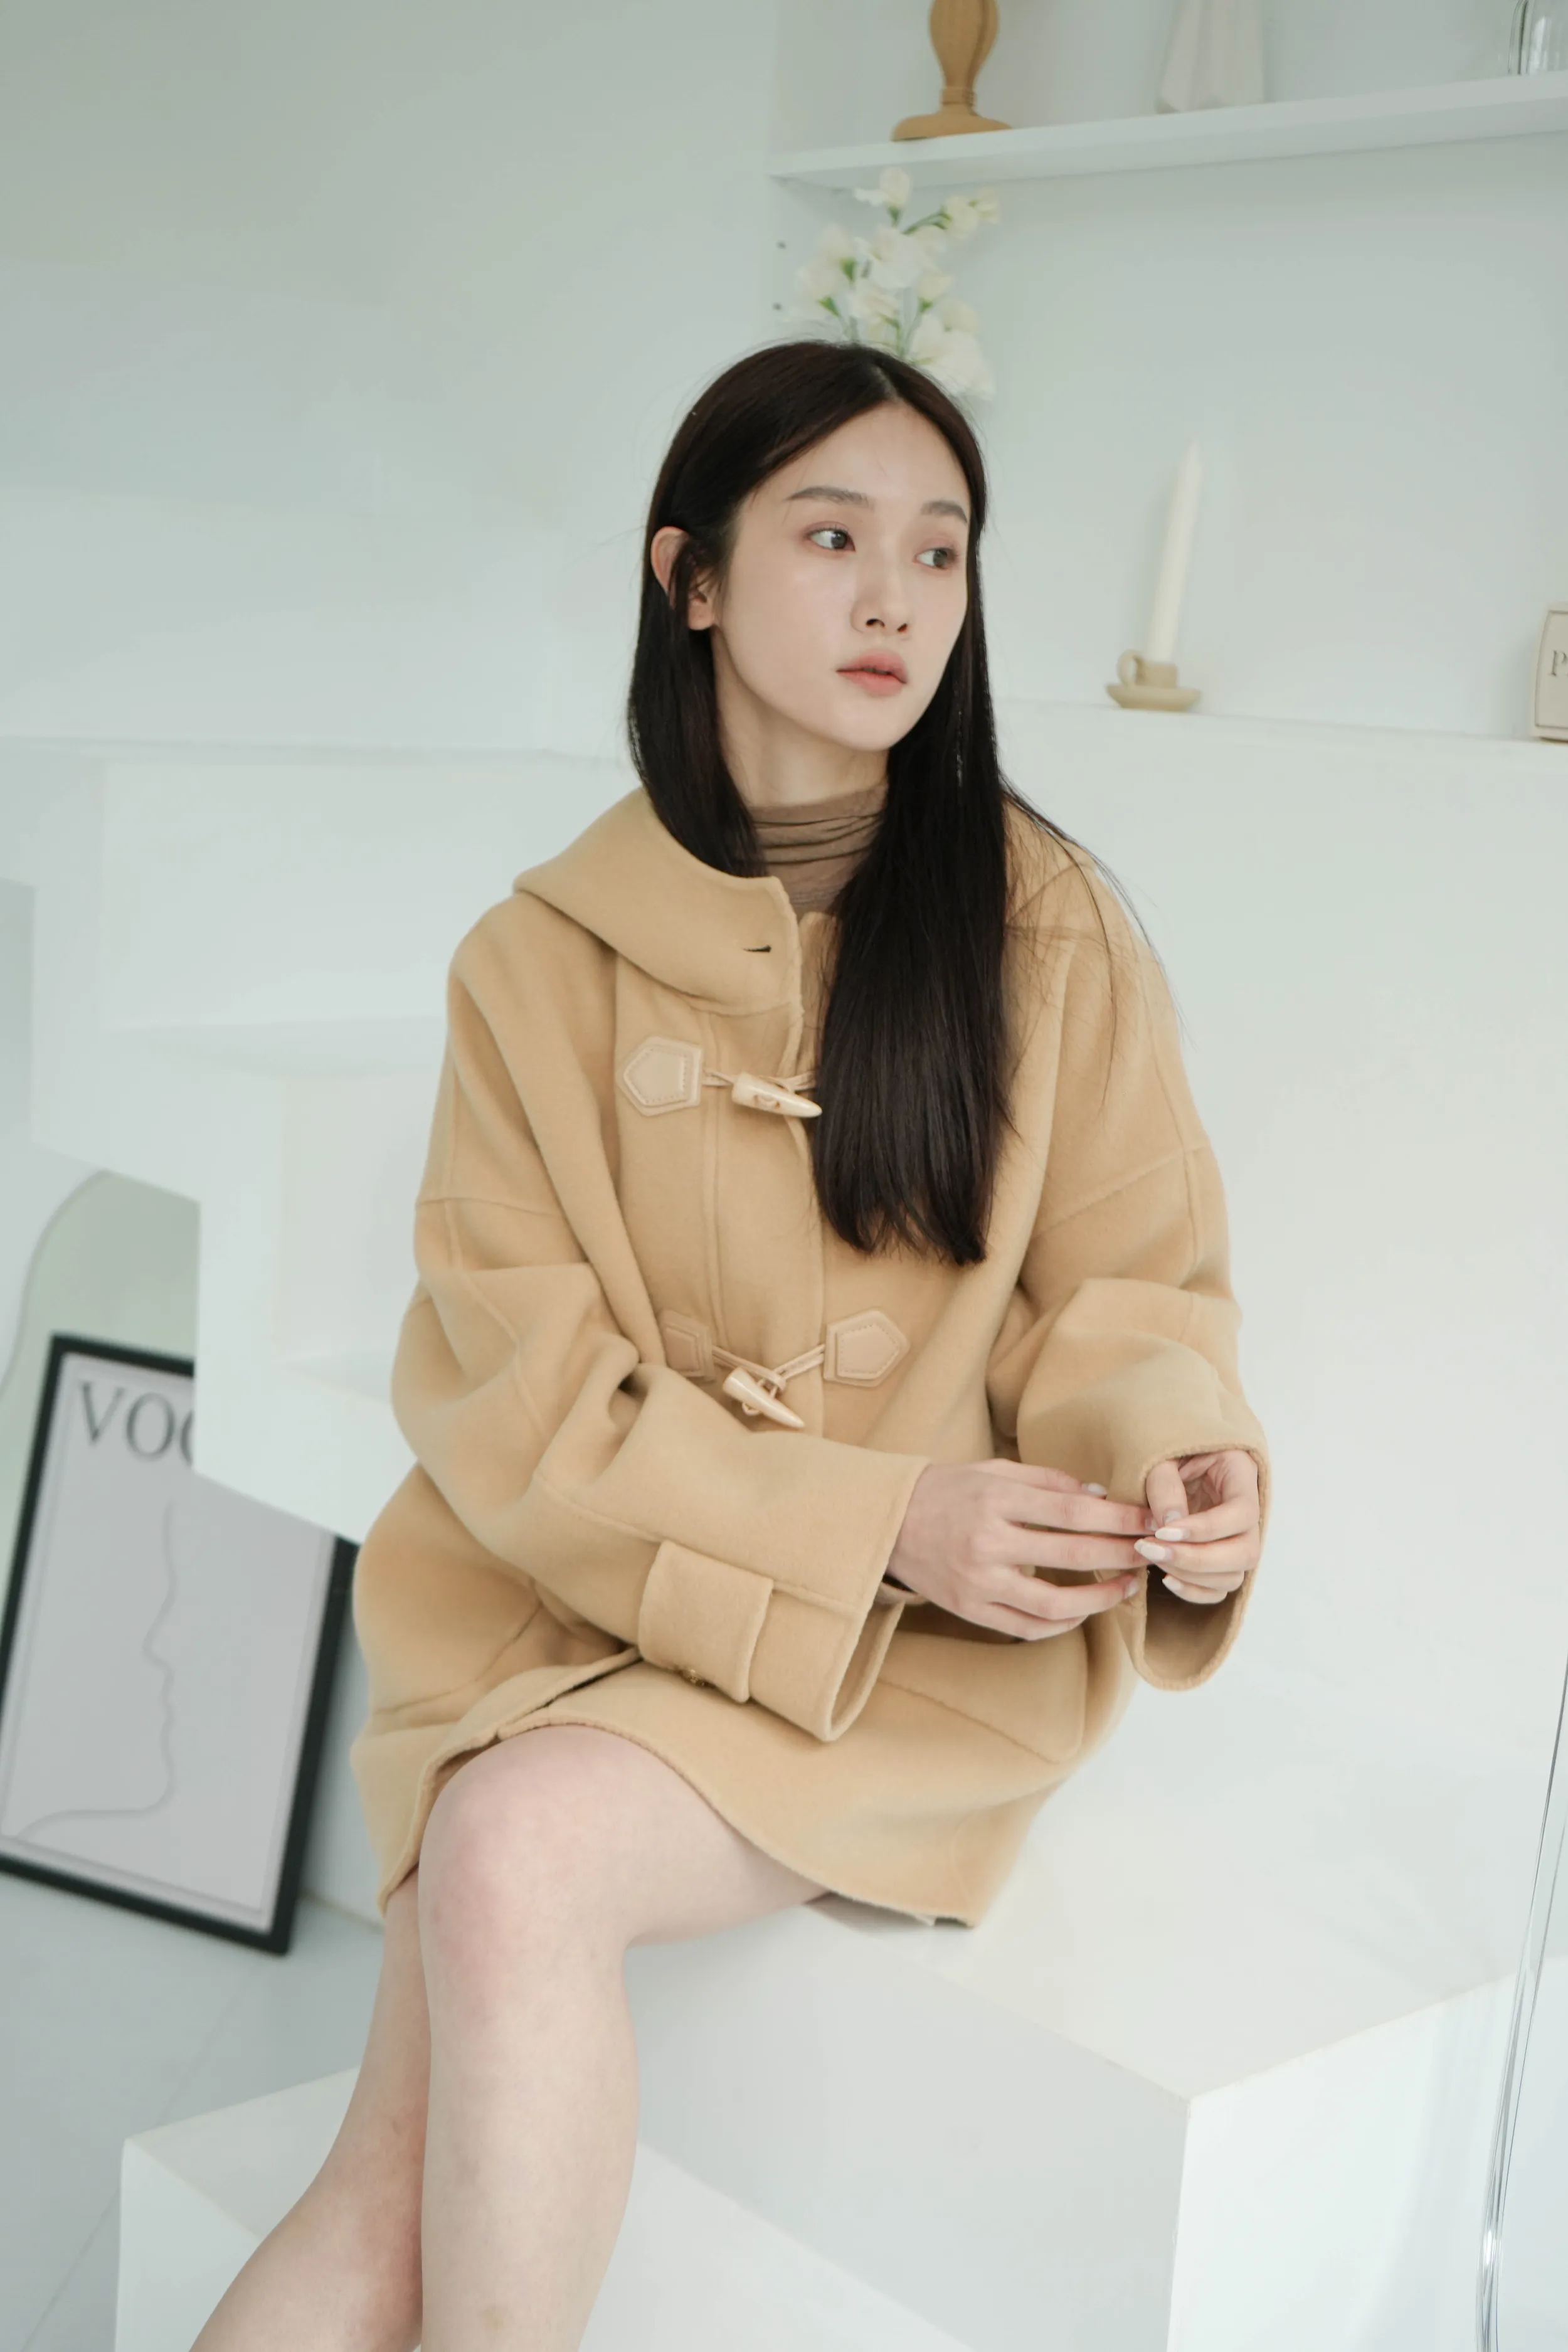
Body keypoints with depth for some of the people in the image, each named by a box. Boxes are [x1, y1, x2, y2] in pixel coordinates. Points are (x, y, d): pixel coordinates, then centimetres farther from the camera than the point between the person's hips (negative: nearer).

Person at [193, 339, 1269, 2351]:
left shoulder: (1051, 926, 1)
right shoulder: (545, 957, 2)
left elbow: (1124, 1296, 6)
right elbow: (522, 1401, -4)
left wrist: (1182, 1458, -18)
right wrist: (874, 1519, -17)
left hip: (934, 1651, -1)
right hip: (579, 1602, 1)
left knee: (521, 1843, -28)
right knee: (409, 2174, -20)